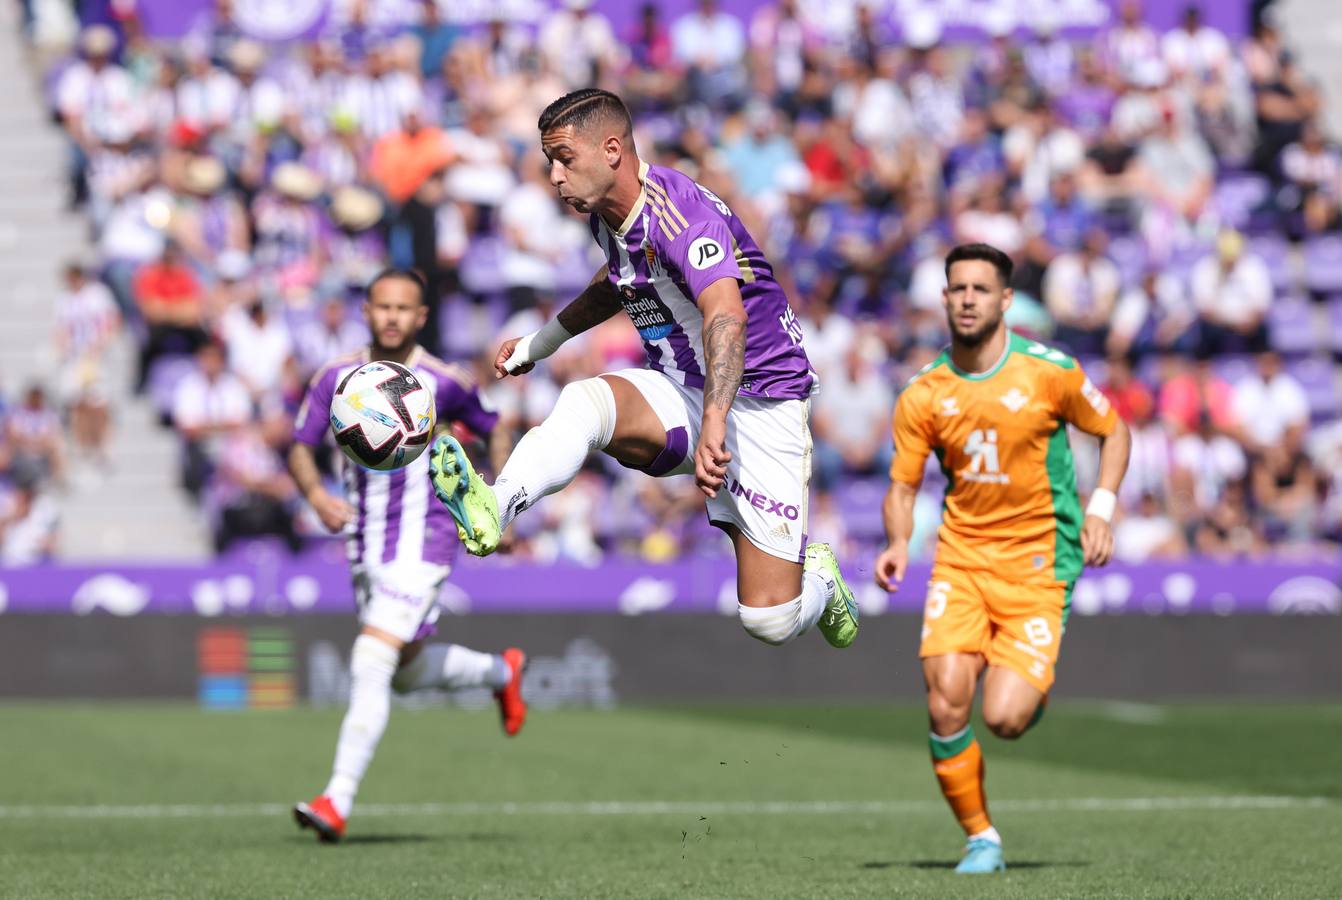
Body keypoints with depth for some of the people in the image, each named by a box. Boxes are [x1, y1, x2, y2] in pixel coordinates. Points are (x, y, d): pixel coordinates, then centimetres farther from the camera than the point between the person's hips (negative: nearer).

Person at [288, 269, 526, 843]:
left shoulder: (444, 382, -6)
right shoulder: (336, 377, 2)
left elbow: (495, 432, 11)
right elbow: (300, 449, 6)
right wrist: (316, 494, -15)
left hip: (421, 541, -6)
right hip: (365, 548, 6)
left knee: (371, 663, -19)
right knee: (408, 673, 19)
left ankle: (338, 800, -19)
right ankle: (501, 672, 49)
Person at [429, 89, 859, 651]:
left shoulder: (679, 214, -23)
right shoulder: (606, 214, 4)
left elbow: (727, 317, -40)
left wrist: (714, 426, -54)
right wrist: (540, 342, 32)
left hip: (759, 401, -7)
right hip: (679, 395, 7)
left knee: (769, 622, -11)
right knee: (583, 401, -29)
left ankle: (816, 576, 25)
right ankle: (494, 510, -51)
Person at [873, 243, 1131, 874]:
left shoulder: (1049, 372, -7)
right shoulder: (922, 395, -1)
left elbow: (1113, 431, 8)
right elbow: (902, 486, 5)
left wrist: (1101, 507, -6)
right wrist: (897, 544, -15)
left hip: (1038, 563, -2)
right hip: (961, 560, 2)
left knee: (1004, 720, -14)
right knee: (946, 704, -16)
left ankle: (1032, 691, 25)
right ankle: (980, 838, 5)